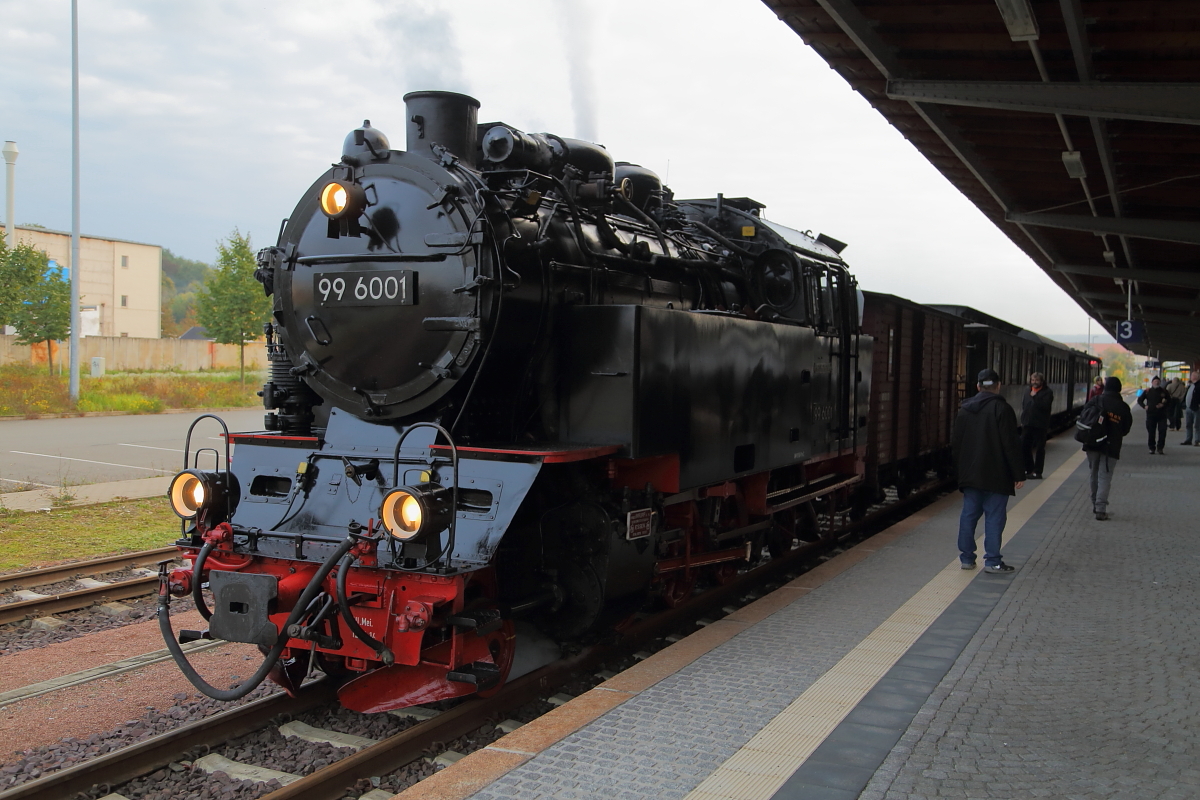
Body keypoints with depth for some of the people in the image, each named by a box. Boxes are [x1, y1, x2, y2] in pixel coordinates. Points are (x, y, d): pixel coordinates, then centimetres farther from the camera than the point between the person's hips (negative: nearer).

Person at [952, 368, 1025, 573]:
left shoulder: (964, 409, 9)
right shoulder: (1002, 409, -10)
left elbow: (955, 443, 13)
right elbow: (1011, 444, -13)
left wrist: (961, 469, 21)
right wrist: (1018, 474, -8)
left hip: (969, 474, 6)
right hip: (996, 476, -5)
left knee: (969, 515, 10)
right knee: (994, 516, -1)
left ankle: (966, 558, 14)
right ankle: (992, 561, 0)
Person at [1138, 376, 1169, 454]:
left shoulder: (1164, 391, 7)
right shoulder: (1147, 391, 6)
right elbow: (1139, 400, 10)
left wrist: (1163, 404, -9)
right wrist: (1144, 406, -5)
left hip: (1162, 415, 0)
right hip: (1151, 415, 0)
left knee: (1162, 431, -5)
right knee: (1151, 433, 0)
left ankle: (1160, 448, 5)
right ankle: (1152, 448, 9)